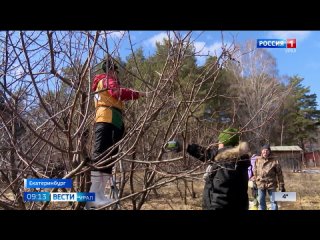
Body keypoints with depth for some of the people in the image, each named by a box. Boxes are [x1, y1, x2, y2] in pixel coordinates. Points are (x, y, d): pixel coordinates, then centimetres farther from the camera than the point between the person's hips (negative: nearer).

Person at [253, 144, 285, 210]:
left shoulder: (274, 161, -6)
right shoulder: (257, 160, 3)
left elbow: (279, 174, -3)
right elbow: (255, 173, 10)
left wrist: (281, 186, -3)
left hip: (271, 184, -3)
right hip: (260, 184, 3)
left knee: (273, 201, 7)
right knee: (261, 202, 12)